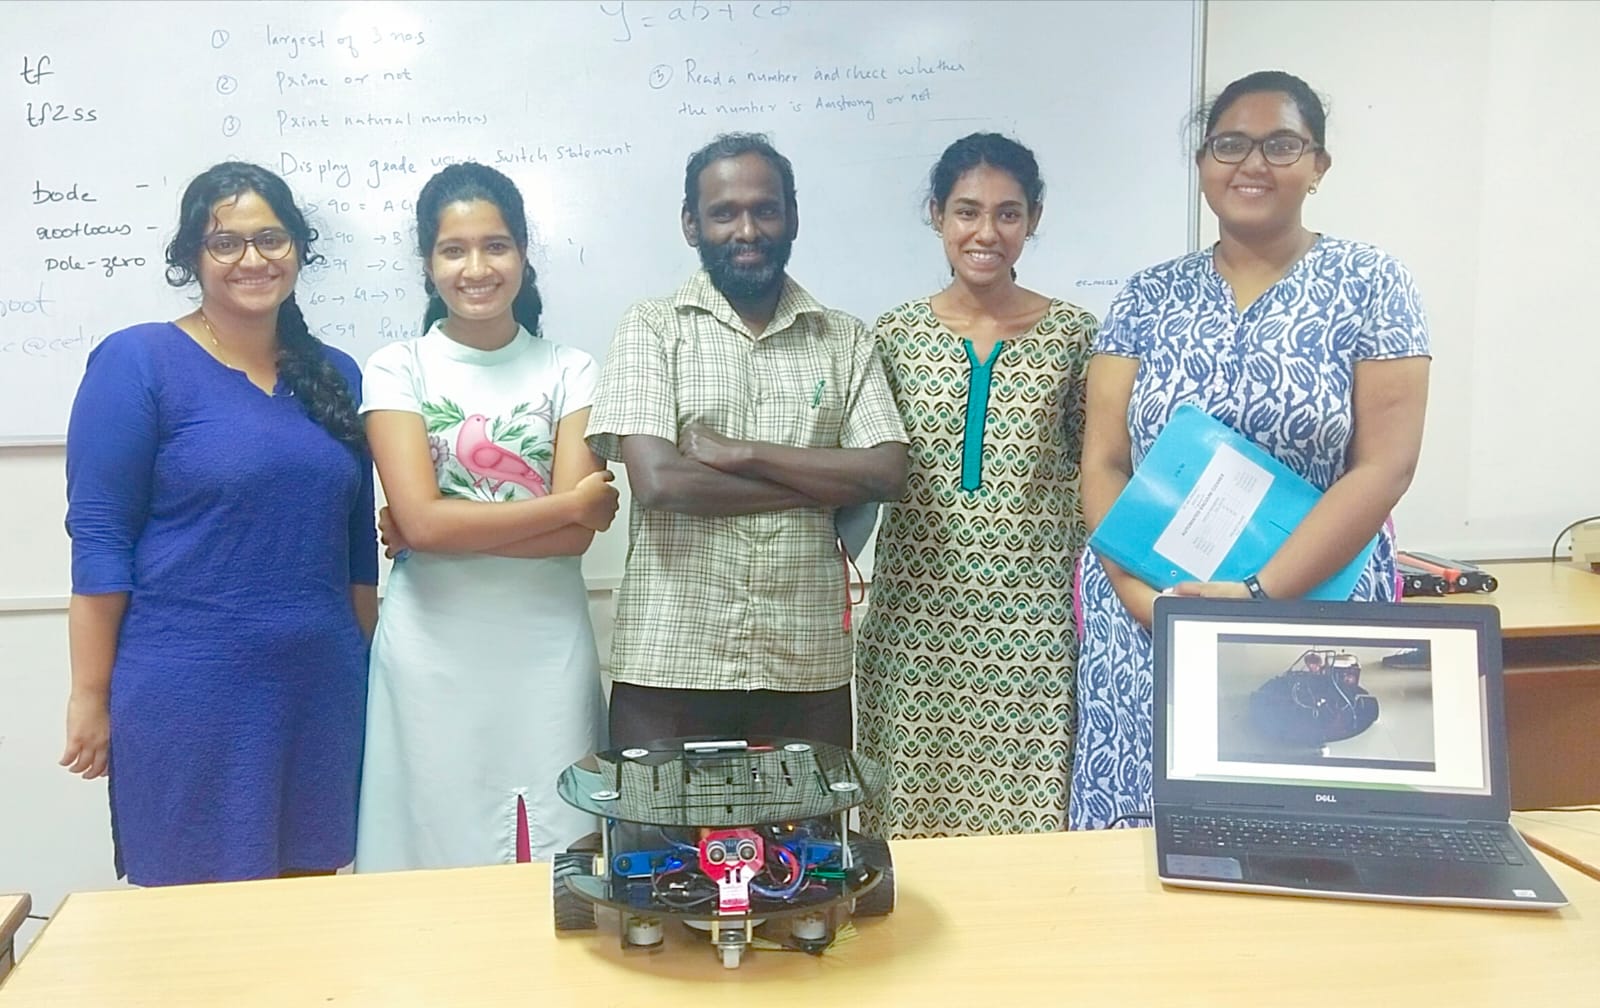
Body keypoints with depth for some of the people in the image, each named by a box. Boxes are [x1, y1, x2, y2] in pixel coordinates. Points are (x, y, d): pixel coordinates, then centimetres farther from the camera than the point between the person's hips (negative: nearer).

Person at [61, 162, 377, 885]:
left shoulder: (335, 377, 9)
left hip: (322, 690, 5)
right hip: (187, 696, -4)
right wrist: (90, 696, -9)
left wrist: (367, 667, 13)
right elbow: (98, 538, -8)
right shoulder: (137, 362, -6)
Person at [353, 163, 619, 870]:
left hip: (545, 647, 1)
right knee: (434, 849, 7)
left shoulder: (569, 371, 3)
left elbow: (576, 536, -6)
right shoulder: (397, 371, 1)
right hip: (432, 650, -1)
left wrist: (451, 525, -12)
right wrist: (567, 504, -8)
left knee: (554, 857, 6)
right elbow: (422, 519, -12)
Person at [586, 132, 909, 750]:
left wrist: (739, 453, -11)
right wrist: (821, 486, -7)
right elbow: (659, 482, -12)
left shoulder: (844, 340, 10)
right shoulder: (652, 328, 2)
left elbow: (887, 473, -3)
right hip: (669, 663, -2)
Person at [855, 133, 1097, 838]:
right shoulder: (895, 335, 4)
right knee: (913, 813, 4)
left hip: (1032, 620, -1)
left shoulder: (1073, 334, 2)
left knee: (1028, 809, 0)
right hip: (919, 618, 1)